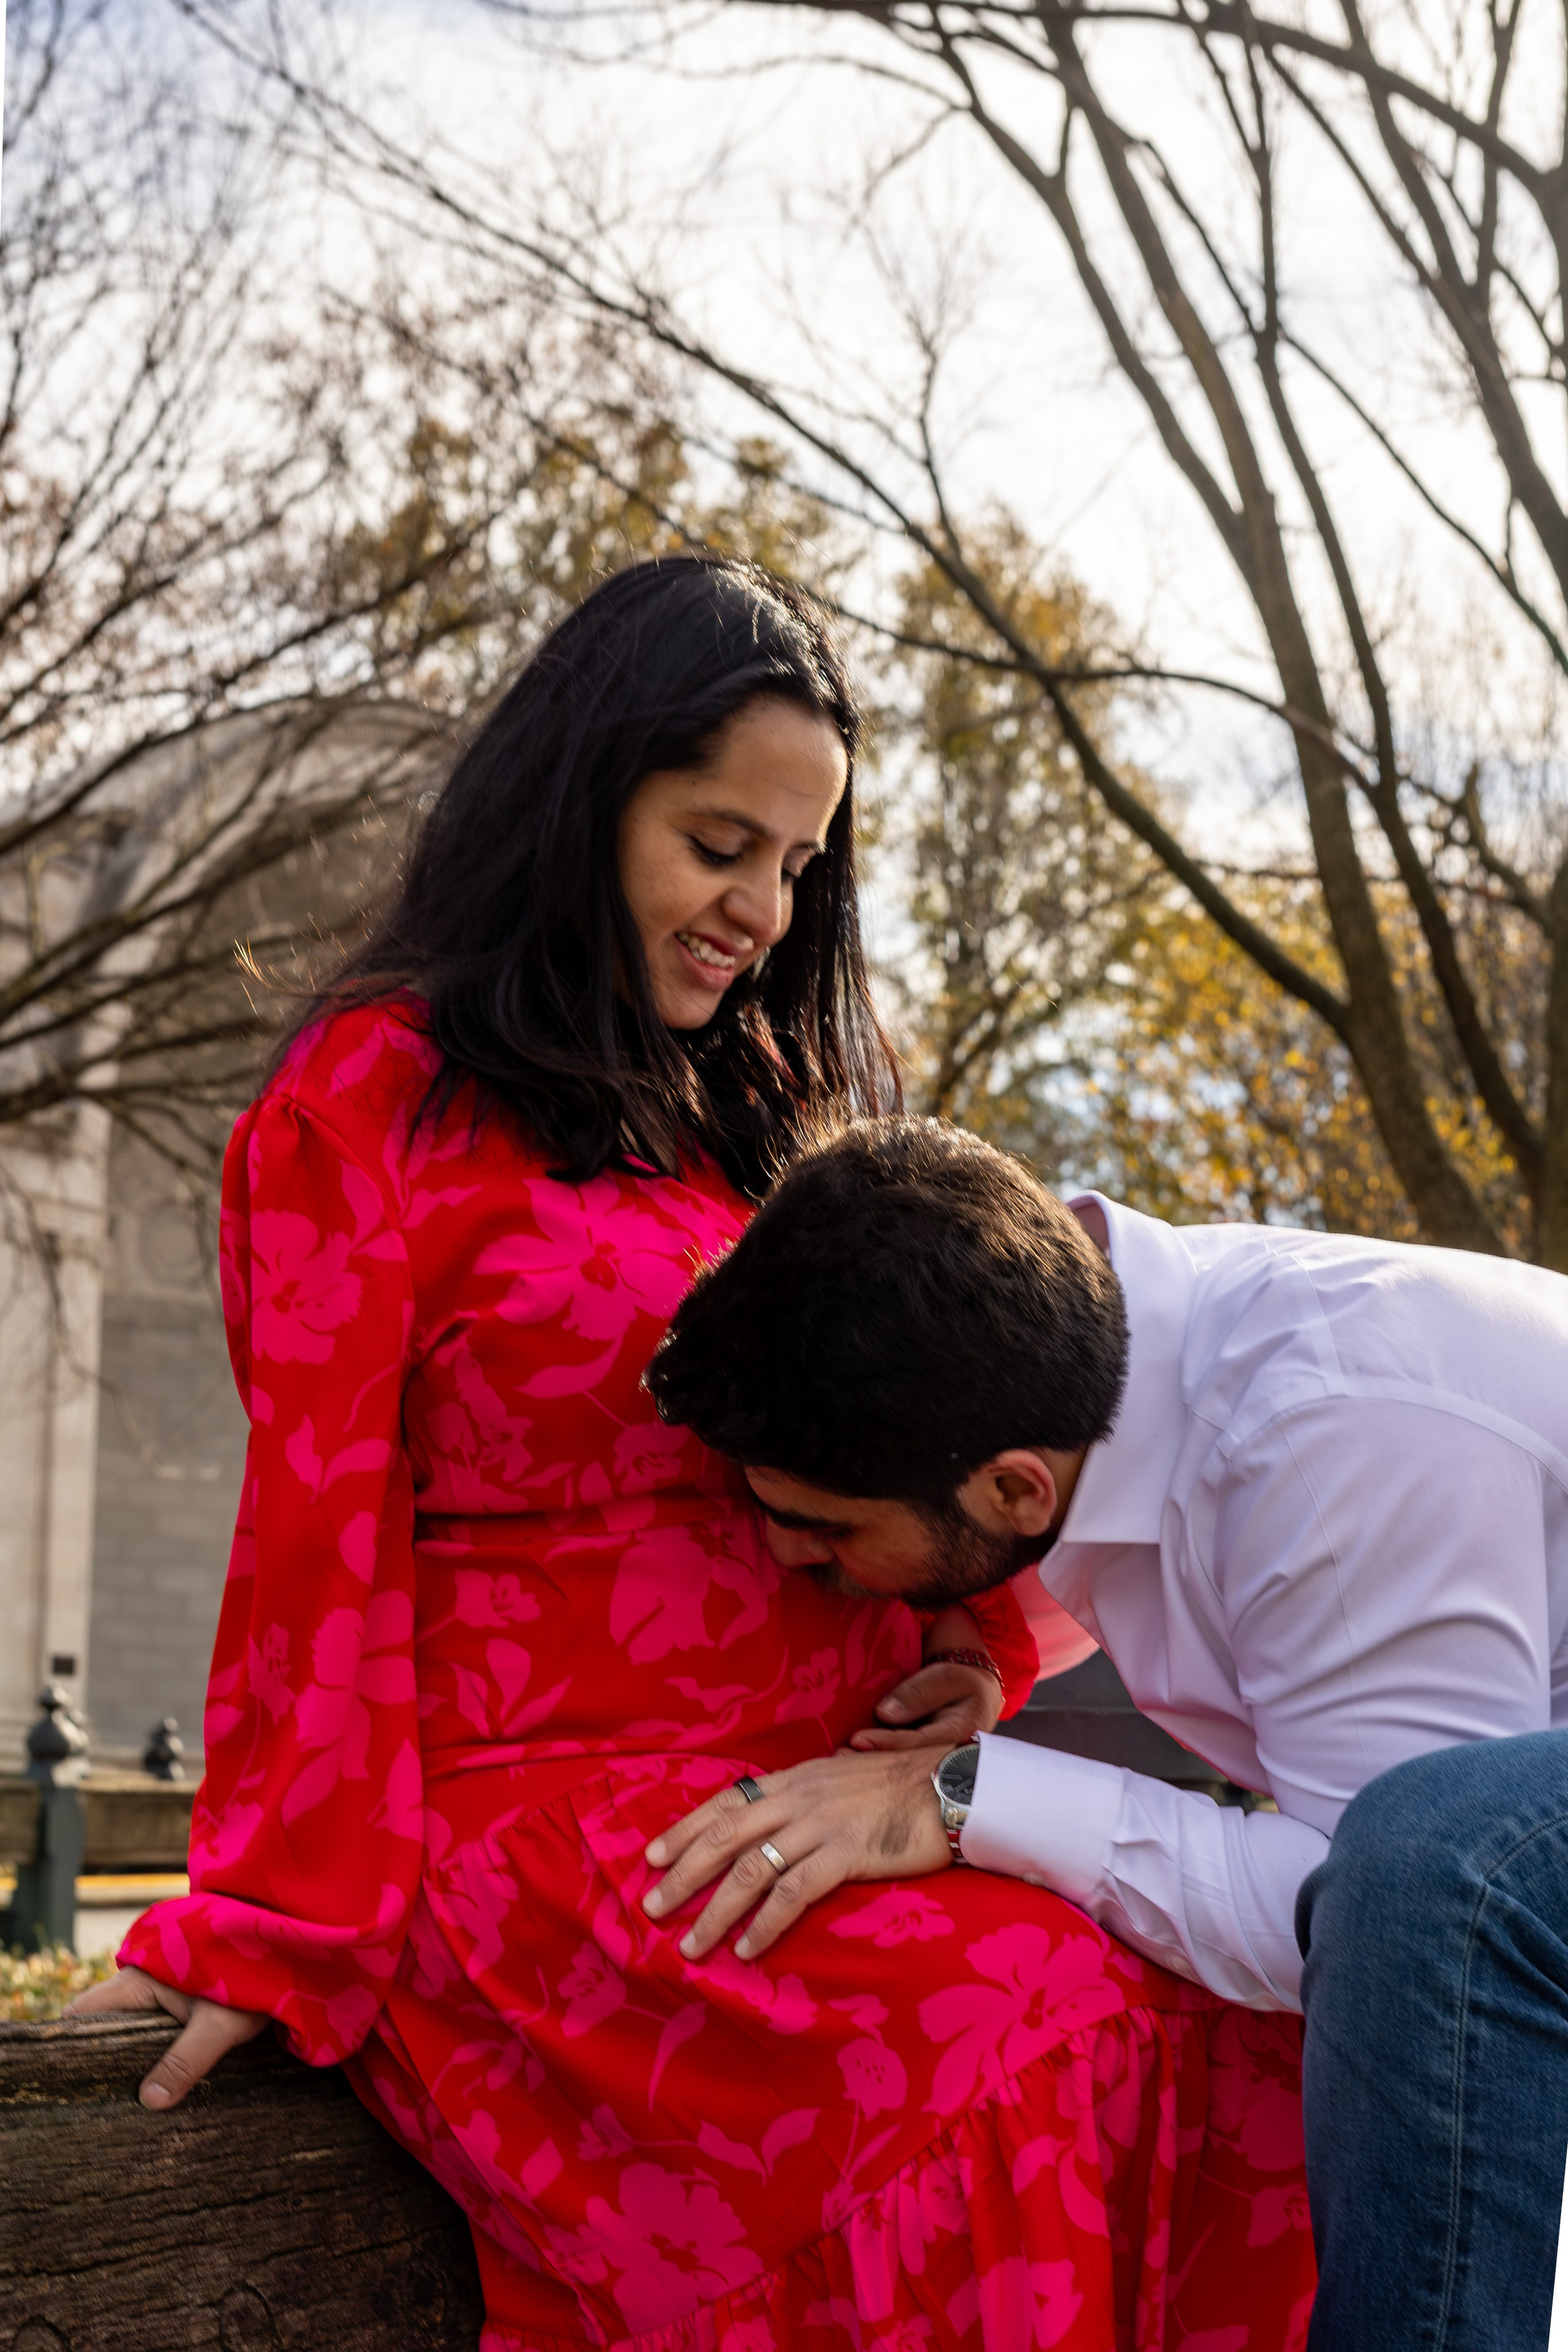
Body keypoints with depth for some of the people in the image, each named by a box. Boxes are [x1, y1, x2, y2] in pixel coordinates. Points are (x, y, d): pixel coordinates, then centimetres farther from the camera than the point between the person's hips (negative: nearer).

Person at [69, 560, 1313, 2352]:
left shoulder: (759, 1119, 23)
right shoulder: (378, 1100, 3)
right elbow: (318, 1543, -3)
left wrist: (968, 1651, 4)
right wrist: (283, 1943, -6)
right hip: (548, 1807, -6)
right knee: (1014, 2014, -33)